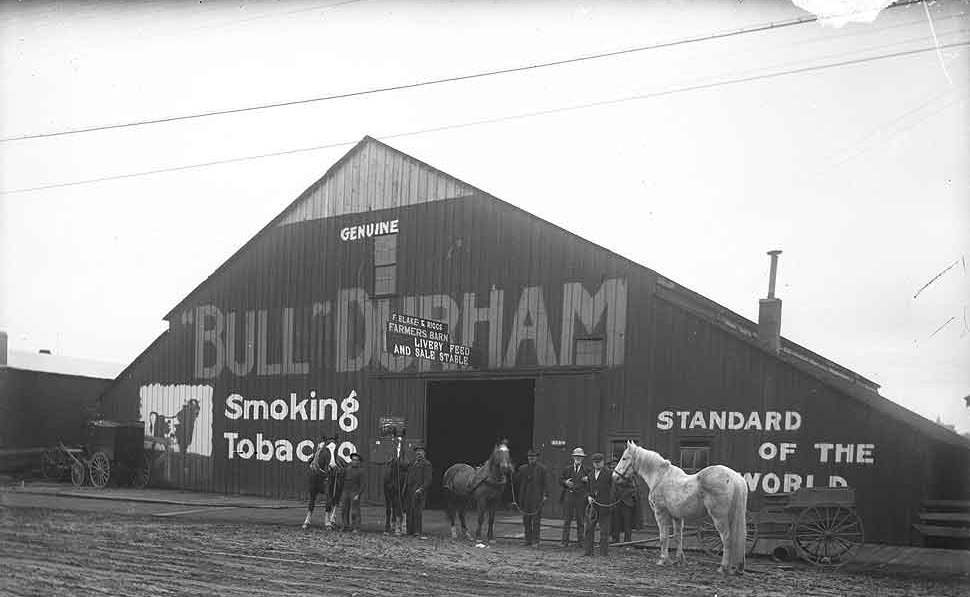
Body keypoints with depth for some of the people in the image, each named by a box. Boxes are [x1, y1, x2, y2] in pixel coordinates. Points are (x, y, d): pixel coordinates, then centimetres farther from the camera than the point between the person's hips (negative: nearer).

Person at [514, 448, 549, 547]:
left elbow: (545, 482, -4)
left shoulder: (542, 469, -1)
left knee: (536, 520, -4)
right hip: (525, 498, 4)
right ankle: (528, 539, 19)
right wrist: (517, 497, 10)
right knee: (526, 520, 10)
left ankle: (535, 541, -1)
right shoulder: (522, 469, 9)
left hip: (537, 498, -4)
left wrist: (545, 495, -13)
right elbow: (517, 482, 14)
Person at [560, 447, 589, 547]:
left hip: (581, 497, -1)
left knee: (580, 520, 4)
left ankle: (580, 540, 12)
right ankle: (565, 541, 6)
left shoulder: (586, 470, 6)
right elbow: (560, 480, 11)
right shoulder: (567, 469, 10)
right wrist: (565, 482, -9)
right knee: (567, 519, 3)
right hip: (569, 496, 1)